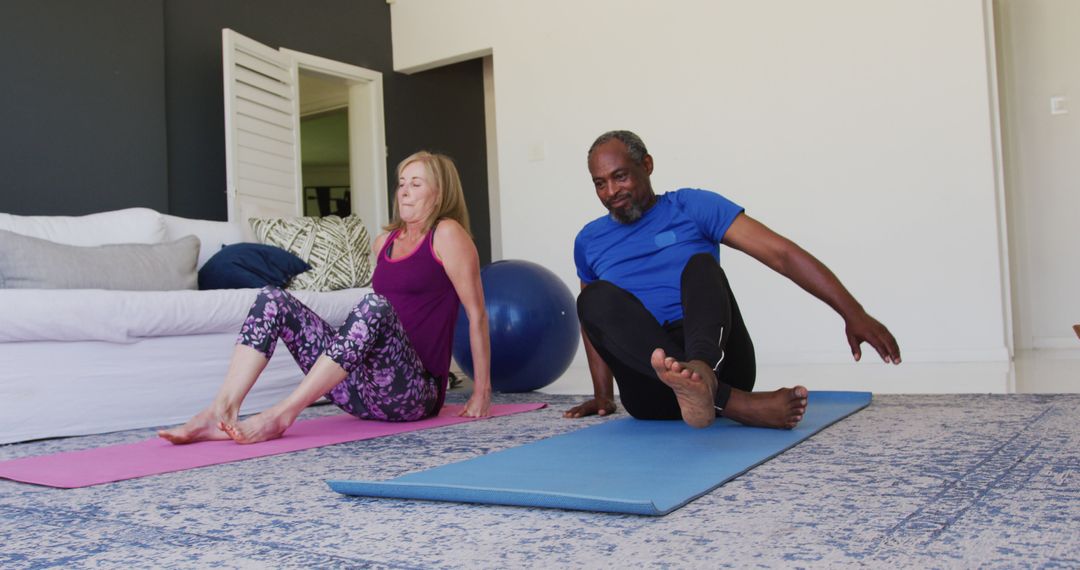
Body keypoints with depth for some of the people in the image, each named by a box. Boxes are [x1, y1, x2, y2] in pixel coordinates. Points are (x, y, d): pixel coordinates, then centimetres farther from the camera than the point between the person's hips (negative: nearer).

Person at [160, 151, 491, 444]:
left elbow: (477, 312, -3)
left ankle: (281, 415, -35)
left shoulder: (446, 234, -1)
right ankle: (222, 412, -24)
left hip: (414, 391, -7)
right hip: (362, 392, 7)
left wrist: (482, 393, -4)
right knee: (272, 300, -4)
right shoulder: (385, 242, 19)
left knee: (374, 305, -35)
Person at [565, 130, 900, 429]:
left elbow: (780, 253, -4)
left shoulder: (692, 207, 5)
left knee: (700, 263, -27)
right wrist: (602, 395, 17)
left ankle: (702, 373, -59)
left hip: (718, 362, -2)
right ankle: (736, 404, -42)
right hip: (651, 386, 2)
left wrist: (853, 313, -14)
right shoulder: (589, 241, 15)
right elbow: (594, 318, 26)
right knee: (597, 297, -27)